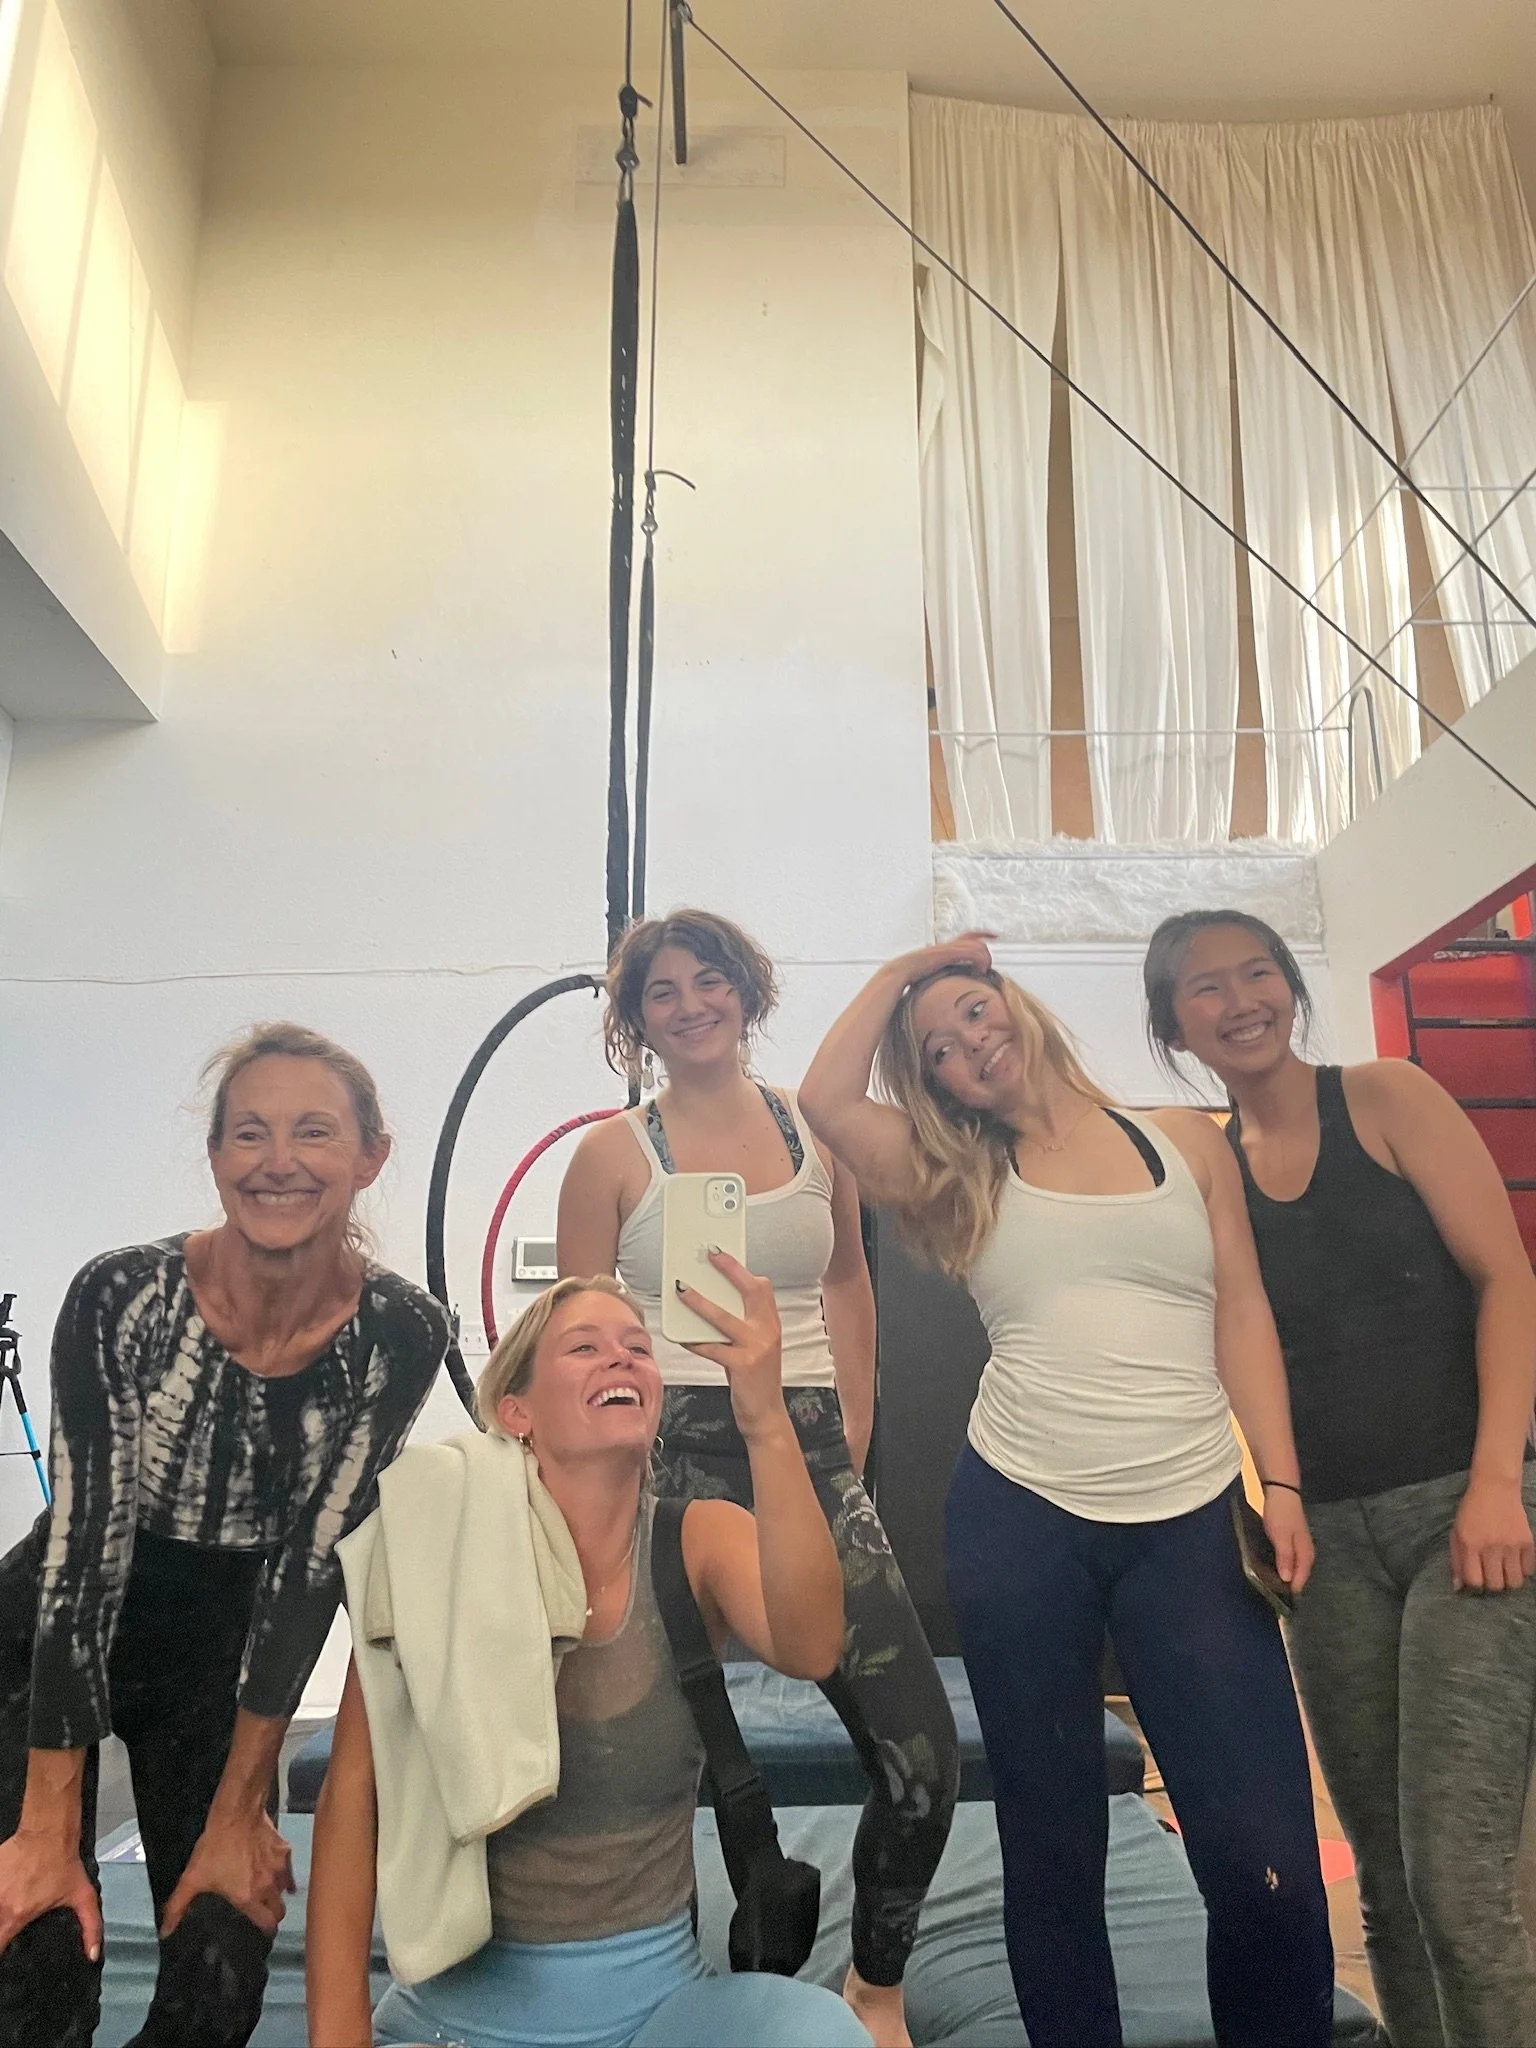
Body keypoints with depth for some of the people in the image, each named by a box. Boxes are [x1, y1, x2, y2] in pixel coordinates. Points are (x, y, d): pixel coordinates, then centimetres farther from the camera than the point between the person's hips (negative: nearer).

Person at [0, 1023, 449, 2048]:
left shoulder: (402, 1333, -21)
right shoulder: (121, 1297, -26)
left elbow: (312, 1562, -17)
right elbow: (87, 1541, -24)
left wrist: (238, 1813, -14)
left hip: (226, 1653, 2)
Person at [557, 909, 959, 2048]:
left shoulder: (816, 1127, 6)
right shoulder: (615, 1153, -2)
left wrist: (854, 1431, 12)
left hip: (812, 1456, 3)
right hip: (677, 1461, -2)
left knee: (922, 1752, -1)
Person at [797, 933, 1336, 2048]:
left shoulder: (1189, 1140, 9)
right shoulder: (964, 1183, 8)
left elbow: (1243, 1313, 6)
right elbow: (826, 1098, -5)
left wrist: (1281, 1481, -3)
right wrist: (900, 970, 5)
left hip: (1194, 1521, 0)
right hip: (1019, 1521, 1)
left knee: (1264, 1848, -3)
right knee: (1053, 1835, 11)